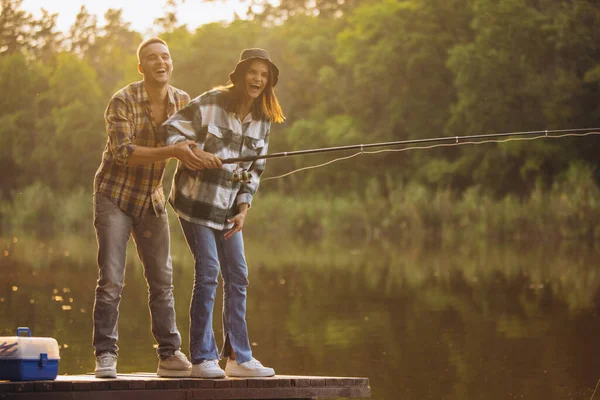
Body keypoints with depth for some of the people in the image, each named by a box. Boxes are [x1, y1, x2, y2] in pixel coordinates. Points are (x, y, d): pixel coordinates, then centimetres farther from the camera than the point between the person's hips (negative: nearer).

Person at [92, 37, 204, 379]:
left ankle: (170, 354, 9)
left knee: (162, 279, 4)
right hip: (115, 196, -5)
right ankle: (106, 355, -1)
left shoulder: (182, 101, -1)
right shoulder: (123, 102, -17)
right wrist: (172, 152, -36)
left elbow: (191, 142, 15)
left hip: (152, 199, 5)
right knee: (111, 280, -7)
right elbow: (123, 153, -27)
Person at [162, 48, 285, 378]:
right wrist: (195, 152, -26)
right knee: (208, 272, -11)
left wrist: (243, 209, 0)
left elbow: (254, 168, 9)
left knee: (237, 277, 4)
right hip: (196, 199, -6)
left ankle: (238, 358, 10)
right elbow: (170, 131, -10)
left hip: (227, 208, 6)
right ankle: (202, 359, -4)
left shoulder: (262, 120, 5)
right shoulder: (210, 103, -12)